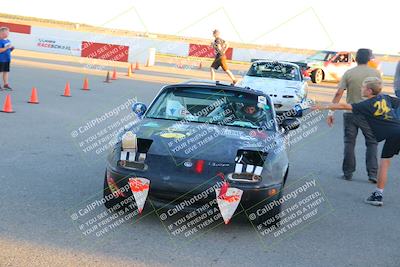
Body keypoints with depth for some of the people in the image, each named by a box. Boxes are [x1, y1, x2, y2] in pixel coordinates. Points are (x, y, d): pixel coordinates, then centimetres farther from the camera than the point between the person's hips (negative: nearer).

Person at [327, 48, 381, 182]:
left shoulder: (348, 73, -2)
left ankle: (348, 173, 15)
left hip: (350, 113, 1)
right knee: (372, 143, 10)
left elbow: (338, 94, -7)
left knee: (349, 143, 11)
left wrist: (331, 112, -5)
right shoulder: (375, 73, -3)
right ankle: (372, 174, 4)